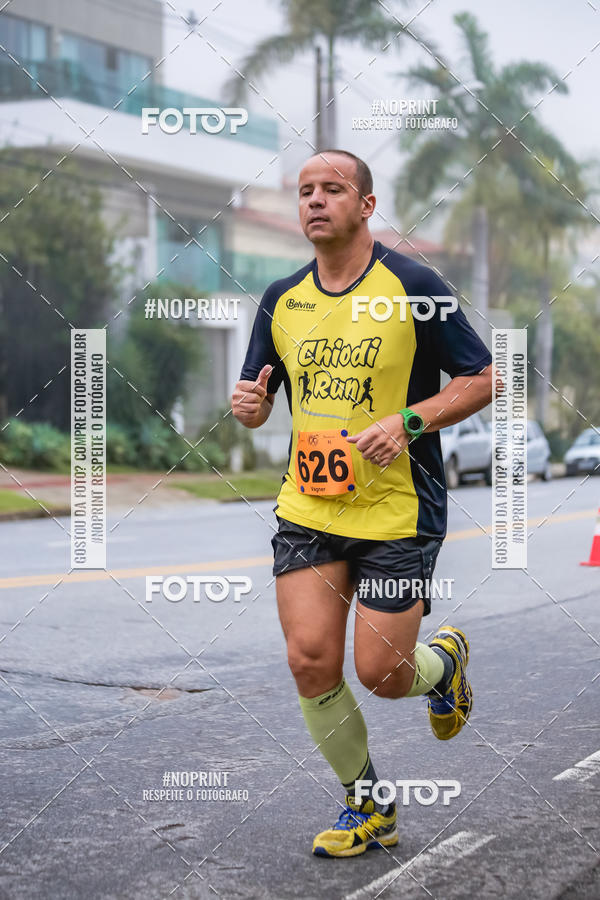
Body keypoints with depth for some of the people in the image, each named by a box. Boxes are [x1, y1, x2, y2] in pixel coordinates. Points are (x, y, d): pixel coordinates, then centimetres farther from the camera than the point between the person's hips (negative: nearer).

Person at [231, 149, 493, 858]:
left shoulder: (412, 287, -8)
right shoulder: (281, 299, 6)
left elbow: (482, 379, -5)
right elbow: (258, 400, 15)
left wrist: (408, 422, -19)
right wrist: (250, 405, -10)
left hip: (398, 513, -4)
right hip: (307, 508, 4)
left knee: (381, 675, -4)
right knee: (309, 661, -4)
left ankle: (443, 659, 34)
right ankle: (367, 807, 16)